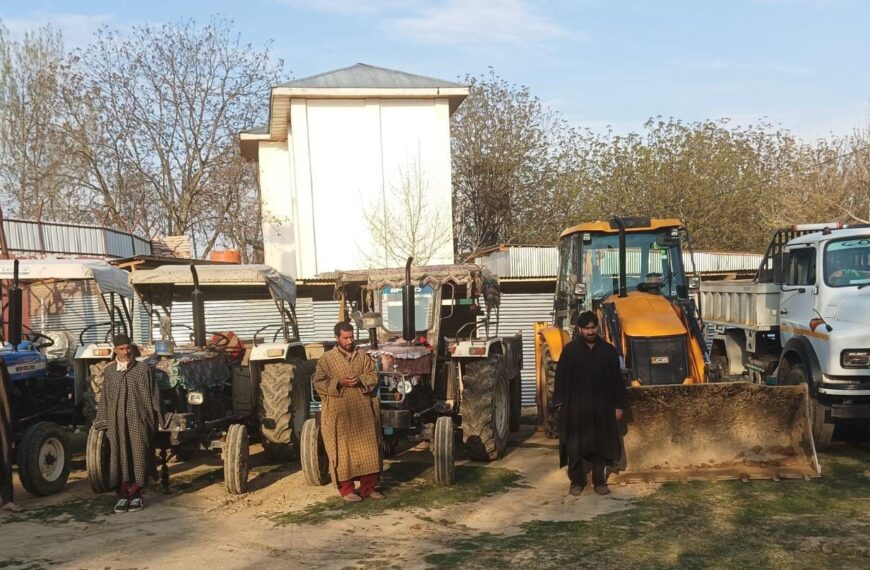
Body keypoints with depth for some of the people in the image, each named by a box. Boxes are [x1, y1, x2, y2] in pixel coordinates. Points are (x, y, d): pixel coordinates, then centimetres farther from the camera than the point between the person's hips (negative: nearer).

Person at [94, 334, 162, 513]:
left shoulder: (143, 369, 2)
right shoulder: (109, 371, 10)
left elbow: (153, 395, 2)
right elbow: (104, 398, 13)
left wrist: (155, 420, -3)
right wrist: (103, 421, 9)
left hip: (139, 421, -2)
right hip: (117, 422, 2)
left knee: (138, 457, -1)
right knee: (120, 458, 2)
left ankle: (136, 495, 8)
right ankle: (123, 495, 9)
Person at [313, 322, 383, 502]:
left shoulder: (363, 356, 9)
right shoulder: (326, 359, -1)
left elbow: (373, 377, 6)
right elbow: (319, 383, -6)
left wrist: (360, 380, -13)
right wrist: (339, 383, -19)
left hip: (363, 411, 3)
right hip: (339, 412, -3)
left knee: (368, 449, 5)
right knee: (343, 451, 1)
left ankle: (369, 487, 15)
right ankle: (346, 490, 10)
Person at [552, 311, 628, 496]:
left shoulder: (608, 350, 3)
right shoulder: (570, 350, -1)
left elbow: (616, 379, 5)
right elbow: (561, 378, 0)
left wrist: (618, 405, 2)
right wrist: (560, 403, -5)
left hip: (602, 406, 1)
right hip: (575, 406, -1)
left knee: (601, 445, 7)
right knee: (575, 445, 3)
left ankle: (599, 481, 18)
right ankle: (576, 481, 15)